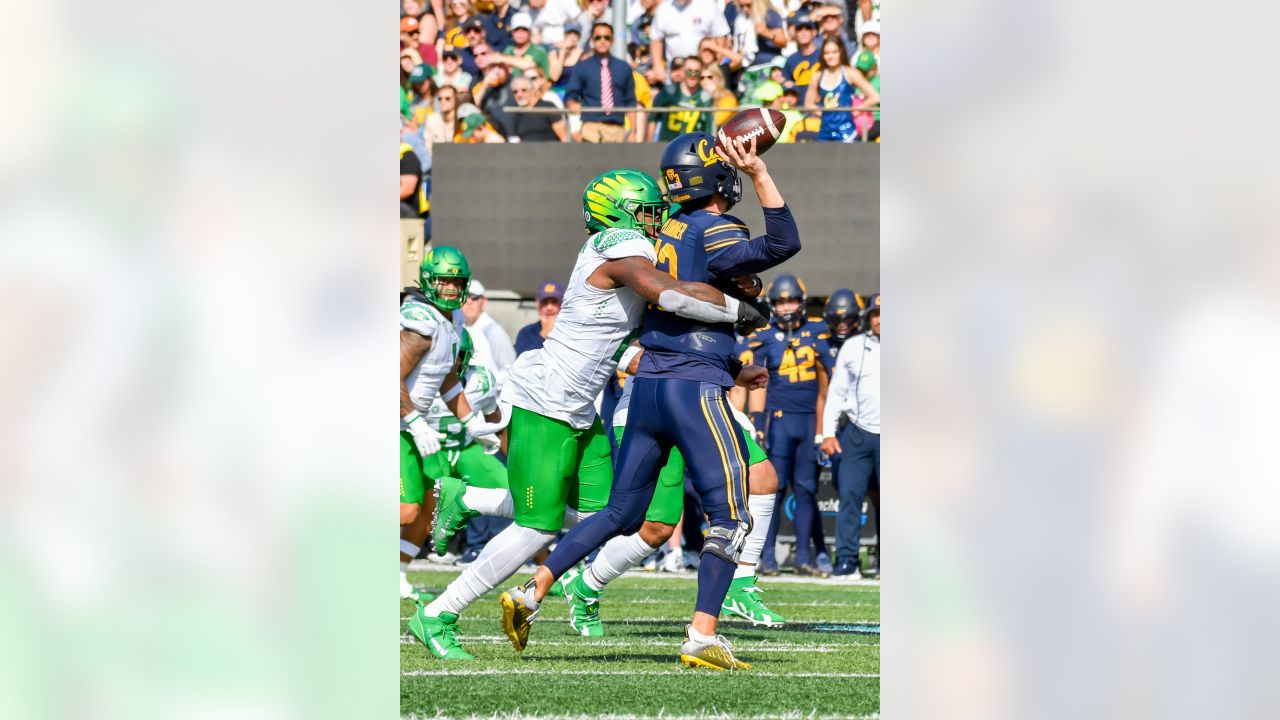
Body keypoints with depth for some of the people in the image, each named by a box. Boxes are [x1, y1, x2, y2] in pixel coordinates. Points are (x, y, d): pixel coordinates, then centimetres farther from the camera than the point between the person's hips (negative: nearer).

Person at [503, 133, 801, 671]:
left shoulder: (667, 233, 15)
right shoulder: (714, 233, -9)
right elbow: (782, 245, -24)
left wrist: (730, 374, 28)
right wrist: (759, 174, -24)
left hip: (648, 384, 8)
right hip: (694, 389, -8)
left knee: (621, 513, 15)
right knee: (730, 515, -3)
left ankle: (531, 592, 9)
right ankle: (701, 637, -10)